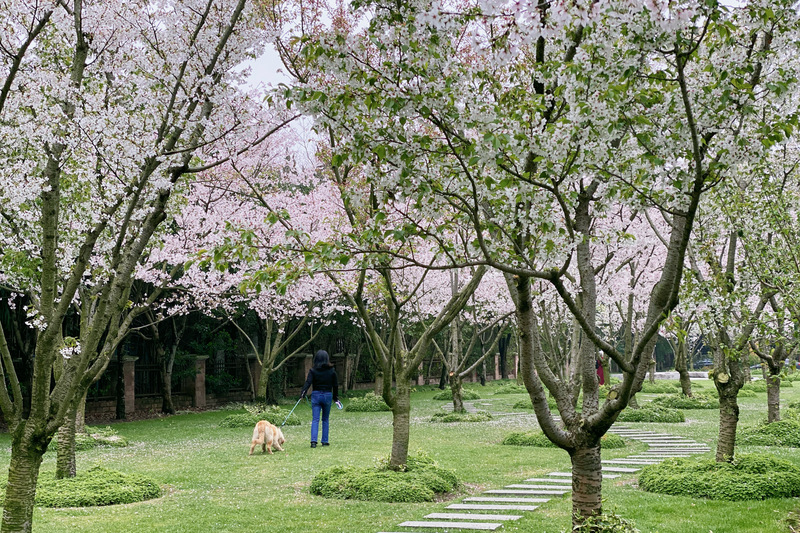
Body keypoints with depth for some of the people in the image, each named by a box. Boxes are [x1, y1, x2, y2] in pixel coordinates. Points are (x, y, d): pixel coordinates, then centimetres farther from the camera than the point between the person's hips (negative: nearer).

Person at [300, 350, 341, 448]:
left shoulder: (313, 370, -3)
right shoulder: (331, 370, 2)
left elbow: (308, 382, -16)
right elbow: (335, 385, 7)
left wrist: (303, 393, -23)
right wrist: (335, 398, 17)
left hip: (316, 395, -1)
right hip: (327, 395, 1)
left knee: (315, 419, -3)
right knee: (325, 419, 14)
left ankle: (313, 440, -17)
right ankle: (325, 441, 15)